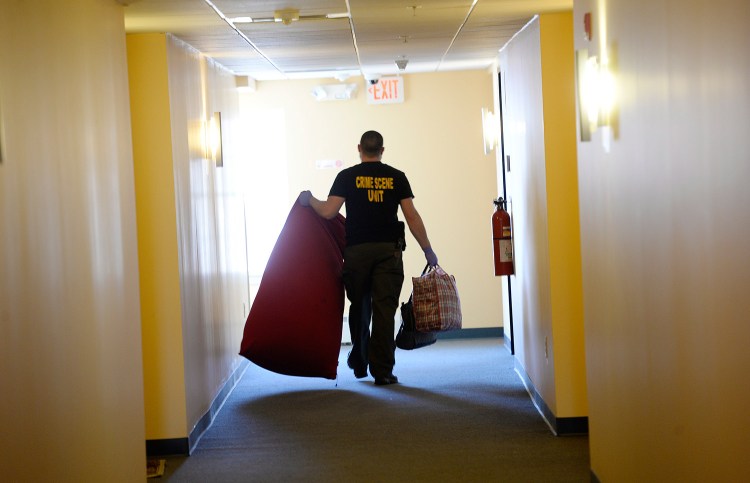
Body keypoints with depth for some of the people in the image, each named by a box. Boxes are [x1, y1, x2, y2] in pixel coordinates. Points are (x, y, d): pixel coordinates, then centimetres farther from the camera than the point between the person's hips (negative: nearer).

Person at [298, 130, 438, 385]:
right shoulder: (396, 177, 5)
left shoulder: (347, 176, 3)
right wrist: (427, 250, 4)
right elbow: (412, 216, 0)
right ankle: (382, 371, -3)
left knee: (359, 307, 15)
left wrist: (309, 199, 14)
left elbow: (328, 212, -5)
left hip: (357, 250, 0)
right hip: (388, 250, 0)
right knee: (384, 309, -1)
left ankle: (359, 363, 28)